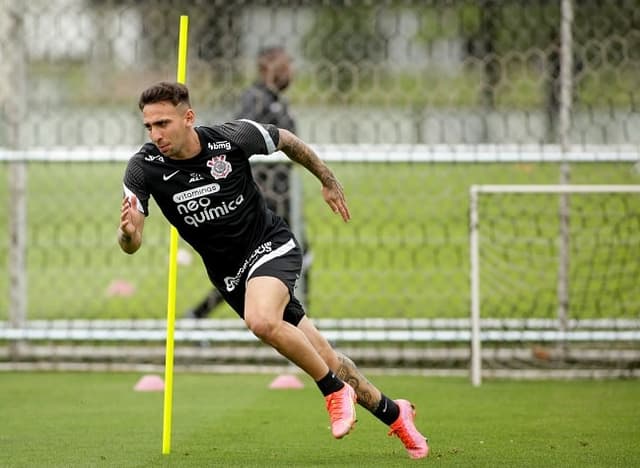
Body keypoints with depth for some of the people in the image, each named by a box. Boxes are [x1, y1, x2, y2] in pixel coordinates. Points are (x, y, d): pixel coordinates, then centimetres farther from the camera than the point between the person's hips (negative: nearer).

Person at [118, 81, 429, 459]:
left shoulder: (233, 137, -19)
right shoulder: (145, 168, -16)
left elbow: (285, 140, 2)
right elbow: (132, 243, -20)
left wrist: (328, 181, 15)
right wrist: (129, 234, -44)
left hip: (272, 243, -3)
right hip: (230, 275, 3)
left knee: (261, 320, -34)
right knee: (318, 355, 6)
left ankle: (336, 390, -11)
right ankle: (394, 414, 27)